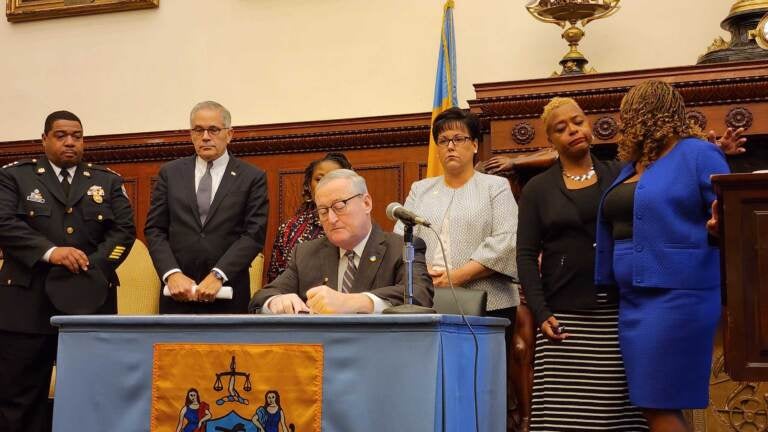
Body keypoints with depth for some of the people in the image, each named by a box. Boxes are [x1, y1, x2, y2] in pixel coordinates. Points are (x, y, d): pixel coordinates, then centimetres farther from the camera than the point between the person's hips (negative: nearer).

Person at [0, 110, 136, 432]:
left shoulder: (108, 181, 14)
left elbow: (124, 230, 4)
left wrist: (91, 268, -12)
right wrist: (50, 251, -20)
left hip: (91, 300, 2)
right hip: (28, 303, -1)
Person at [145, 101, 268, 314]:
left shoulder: (252, 177, 2)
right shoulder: (170, 173, 10)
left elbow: (254, 234, -6)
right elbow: (154, 229, 5)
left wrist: (218, 275, -16)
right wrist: (172, 273, -10)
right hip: (178, 292, 2)